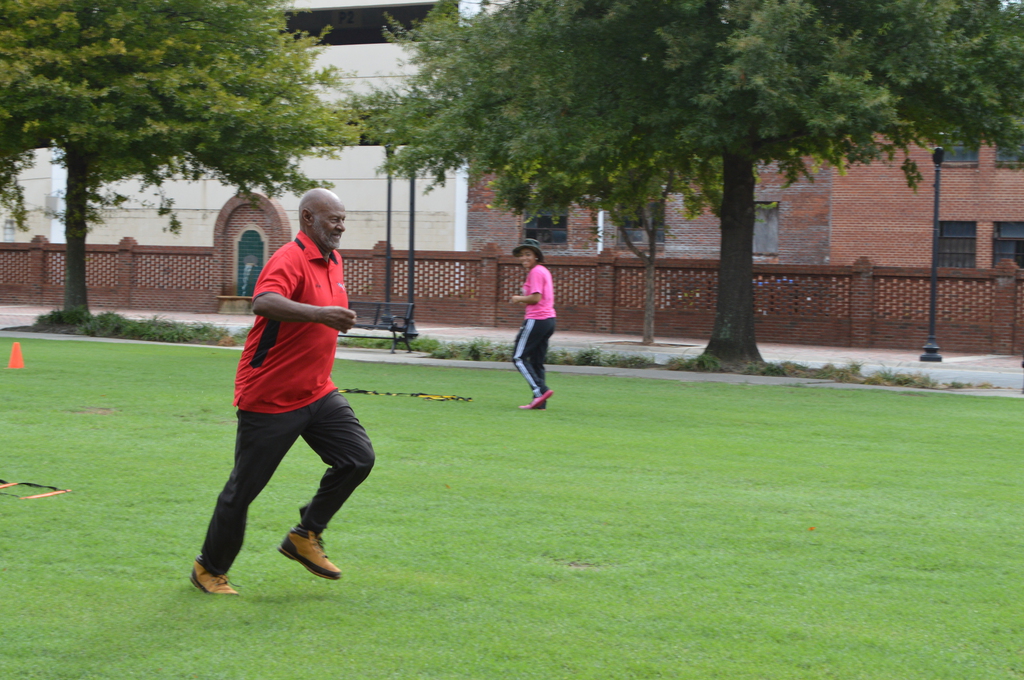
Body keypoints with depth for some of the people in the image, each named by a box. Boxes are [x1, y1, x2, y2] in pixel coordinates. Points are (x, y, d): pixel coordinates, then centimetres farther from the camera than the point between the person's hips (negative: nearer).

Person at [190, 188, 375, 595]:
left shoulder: (332, 260, 10)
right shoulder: (290, 260, -19)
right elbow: (263, 303, -41)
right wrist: (320, 313, -51)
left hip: (317, 393, 8)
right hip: (269, 398, -8)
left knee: (358, 457, -6)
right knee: (243, 489, 1)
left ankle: (305, 536, 11)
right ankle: (210, 569, 19)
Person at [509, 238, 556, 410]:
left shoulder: (535, 272, -11)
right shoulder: (544, 271, 19)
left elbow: (536, 297, -20)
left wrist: (519, 299, -4)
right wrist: (523, 300, 14)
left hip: (536, 320, -10)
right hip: (549, 319, 10)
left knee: (519, 357, -5)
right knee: (537, 362, 11)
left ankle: (540, 390, -16)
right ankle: (539, 402, 9)